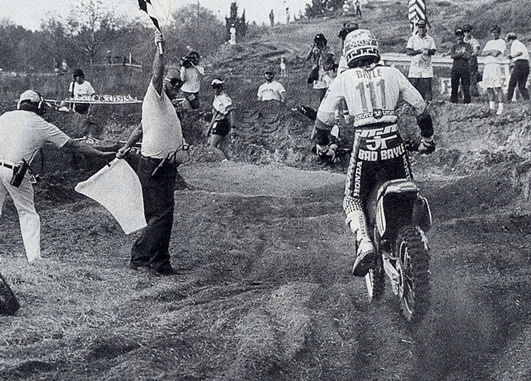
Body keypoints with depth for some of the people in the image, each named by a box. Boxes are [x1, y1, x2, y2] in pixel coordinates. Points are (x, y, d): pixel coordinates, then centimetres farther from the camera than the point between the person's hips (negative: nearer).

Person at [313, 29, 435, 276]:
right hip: (394, 144, 2)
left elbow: (324, 115, 10)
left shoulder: (344, 79, 8)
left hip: (364, 147, -2)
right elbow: (420, 106, 16)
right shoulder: (392, 74, 12)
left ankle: (364, 242, -15)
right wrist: (427, 137, 29)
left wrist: (321, 144, 26)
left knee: (353, 200, 9)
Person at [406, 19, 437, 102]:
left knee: (427, 85, -5)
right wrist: (420, 51, -14)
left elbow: (433, 52, 2)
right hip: (415, 66, -1)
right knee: (413, 85, -5)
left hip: (427, 68, 1)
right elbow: (409, 52, -2)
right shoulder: (412, 39, 9)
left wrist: (428, 51, -19)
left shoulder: (430, 39, 12)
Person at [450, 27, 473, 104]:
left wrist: (457, 55, -8)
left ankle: (467, 102, -1)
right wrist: (462, 54, -10)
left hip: (465, 68, -1)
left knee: (466, 87, -3)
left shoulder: (468, 46, 9)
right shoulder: (454, 46, 14)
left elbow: (468, 56, -4)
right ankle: (453, 102, 5)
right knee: (454, 87, 0)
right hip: (455, 68, 1)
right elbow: (452, 56, -2)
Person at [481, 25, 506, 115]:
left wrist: (488, 52, 6)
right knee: (489, 88, 6)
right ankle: (492, 107, 13)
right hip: (487, 66, 7)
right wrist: (491, 51, -2)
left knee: (497, 87, -10)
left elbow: (495, 54, -9)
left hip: (495, 65, -7)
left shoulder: (501, 42, 3)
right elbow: (482, 53, 12)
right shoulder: (489, 42, 24)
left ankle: (500, 108, -10)